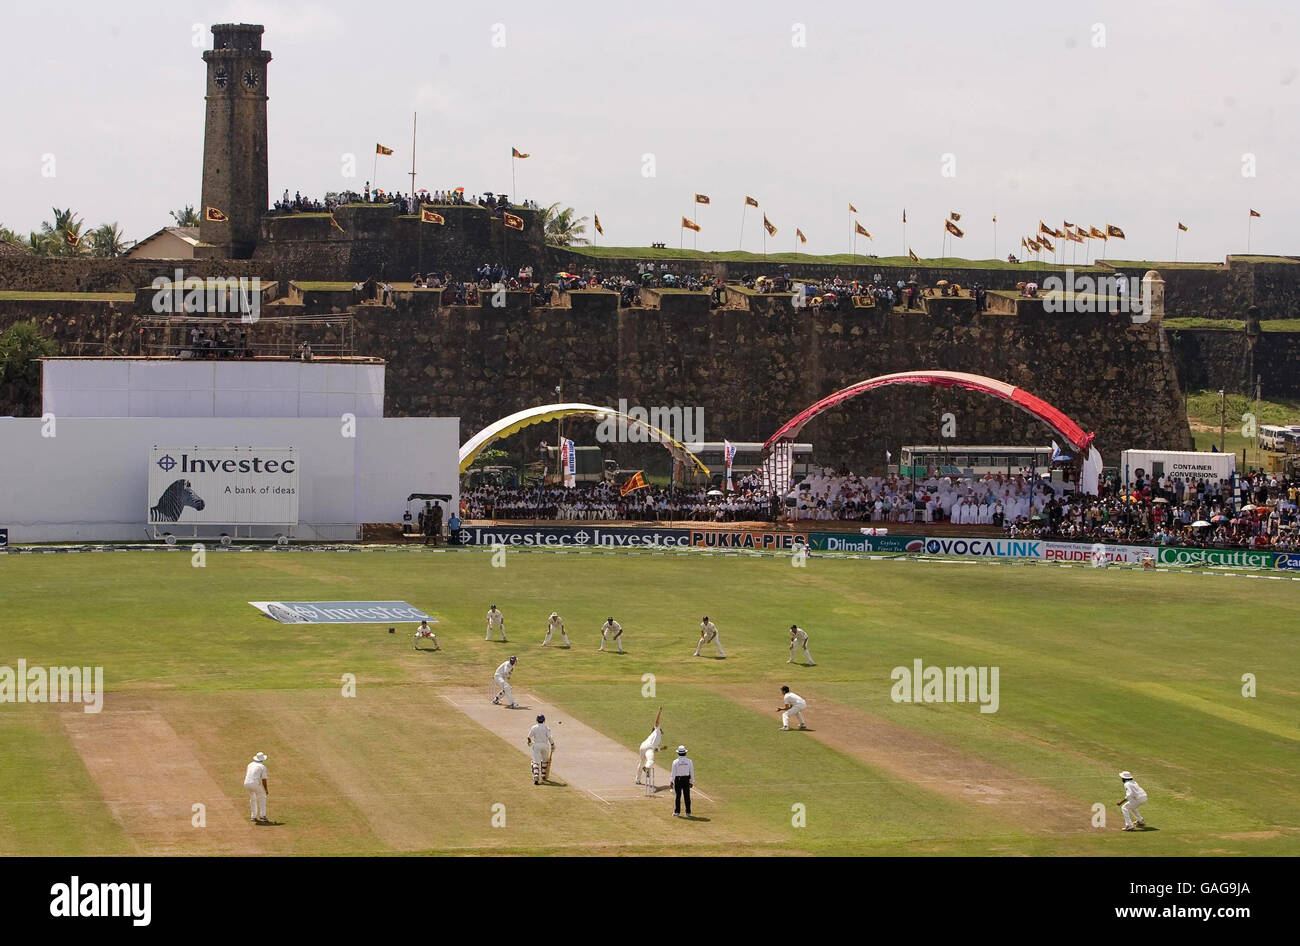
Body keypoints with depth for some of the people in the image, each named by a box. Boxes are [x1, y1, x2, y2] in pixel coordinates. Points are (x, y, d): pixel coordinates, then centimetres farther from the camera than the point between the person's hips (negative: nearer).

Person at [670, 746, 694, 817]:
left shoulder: (675, 761, -6)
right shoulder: (689, 761, -1)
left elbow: (673, 773, -5)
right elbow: (692, 773, 2)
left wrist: (672, 781, 2)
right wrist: (691, 782, 10)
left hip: (678, 779, -2)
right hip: (686, 779, 2)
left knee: (677, 796, 4)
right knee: (687, 796, 6)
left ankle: (677, 812, 4)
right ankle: (688, 813, 7)